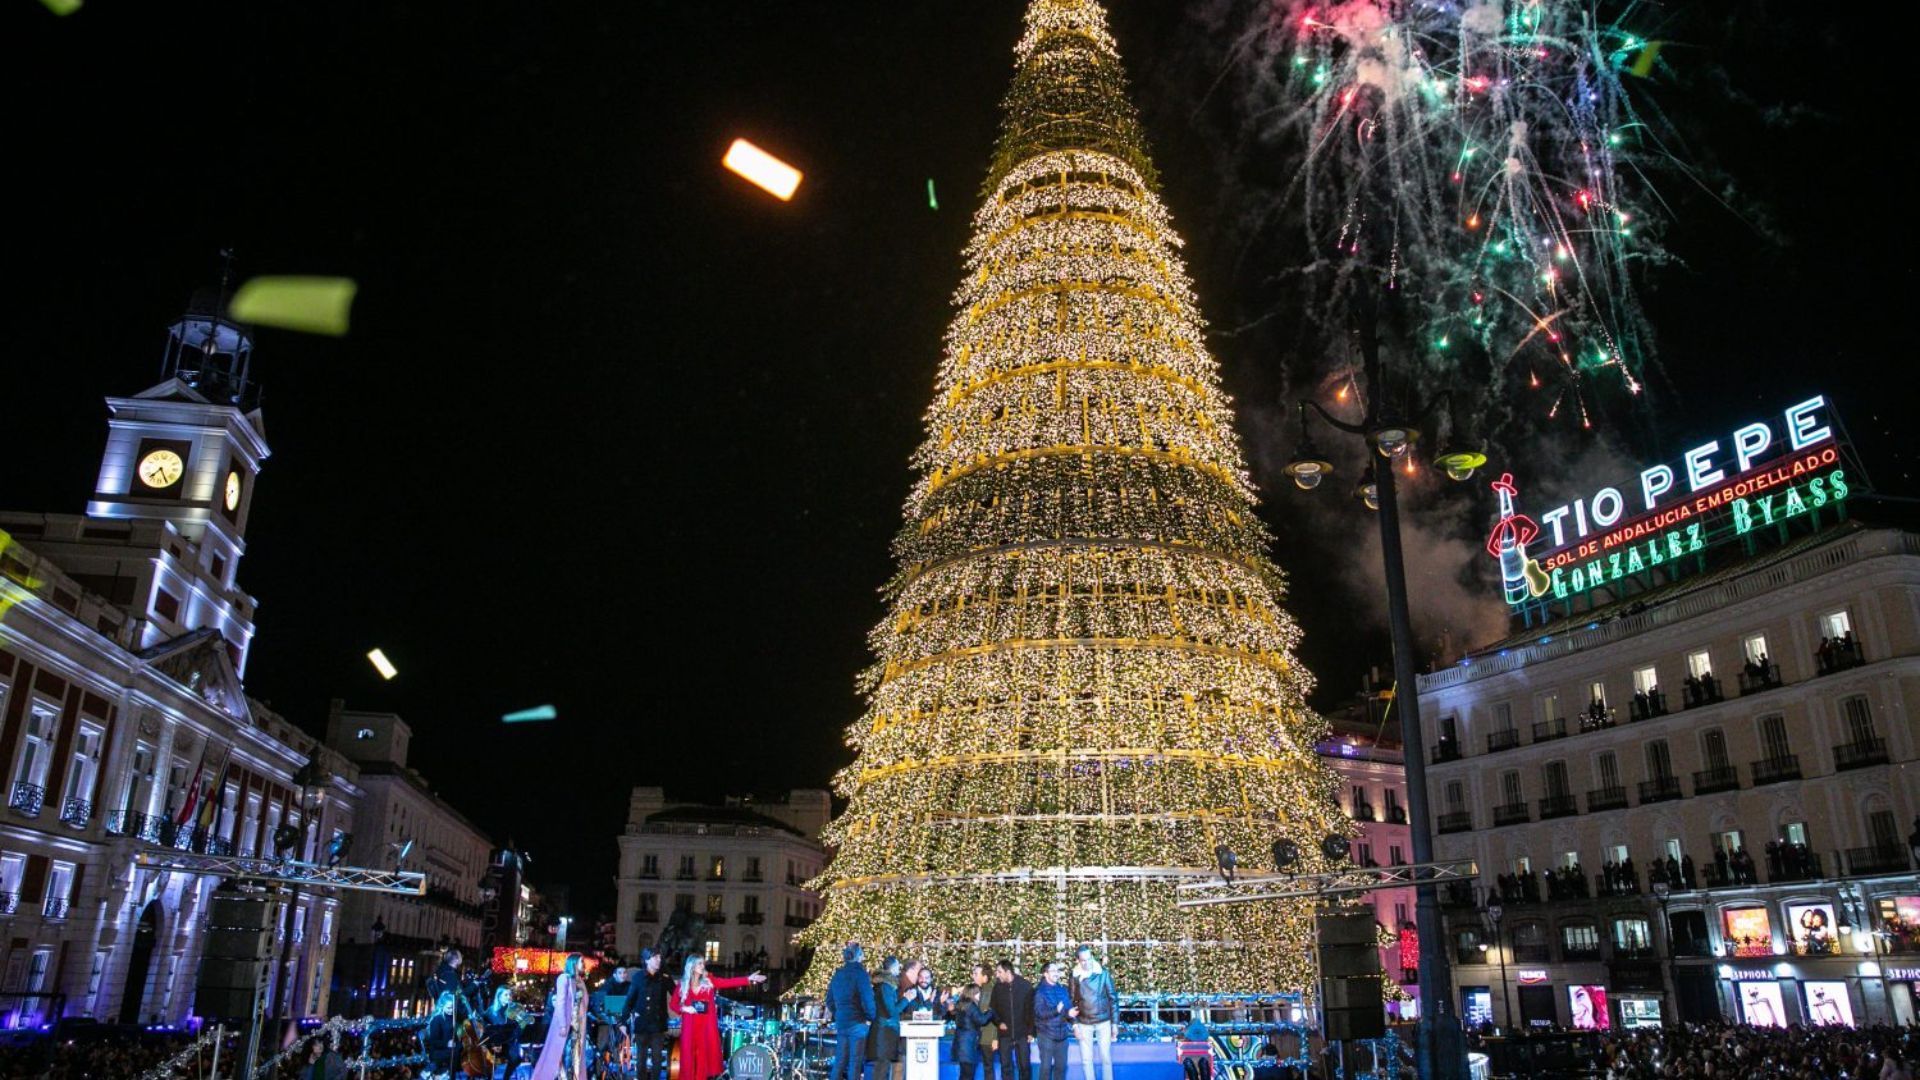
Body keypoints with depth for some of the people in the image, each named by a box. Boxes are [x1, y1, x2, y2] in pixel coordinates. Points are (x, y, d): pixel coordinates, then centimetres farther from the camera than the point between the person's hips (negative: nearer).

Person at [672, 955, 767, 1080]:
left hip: (707, 1024, 1)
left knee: (704, 1055, -2)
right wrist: (683, 1008, -11)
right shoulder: (682, 985, 4)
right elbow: (673, 1004, 10)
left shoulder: (709, 981, 4)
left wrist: (748, 979, -20)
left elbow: (729, 983, -8)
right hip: (690, 1024, 0)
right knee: (688, 1055, -2)